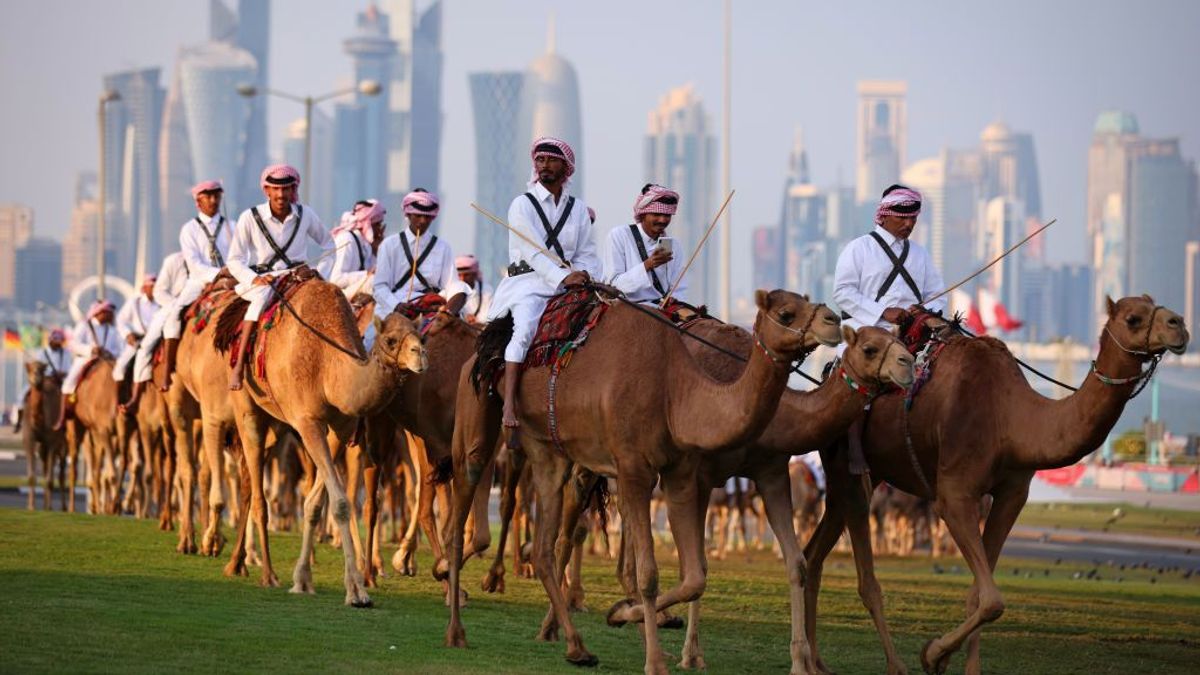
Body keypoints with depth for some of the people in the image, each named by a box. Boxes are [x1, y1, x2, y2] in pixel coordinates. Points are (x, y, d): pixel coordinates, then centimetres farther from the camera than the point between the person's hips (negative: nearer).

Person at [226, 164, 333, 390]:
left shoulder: (305, 215, 4)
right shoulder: (250, 218, -3)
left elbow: (330, 248, 17)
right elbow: (234, 260, -1)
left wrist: (319, 272, -1)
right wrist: (254, 279, -18)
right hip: (261, 280, -3)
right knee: (263, 294, -38)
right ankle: (238, 365, -42)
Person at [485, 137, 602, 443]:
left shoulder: (578, 208, 18)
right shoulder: (522, 205, 4)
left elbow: (587, 254, 14)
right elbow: (532, 250, -9)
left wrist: (585, 275, -9)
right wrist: (563, 276, -21)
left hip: (568, 283, 5)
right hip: (528, 281, -5)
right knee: (525, 326, -31)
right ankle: (509, 407, -37)